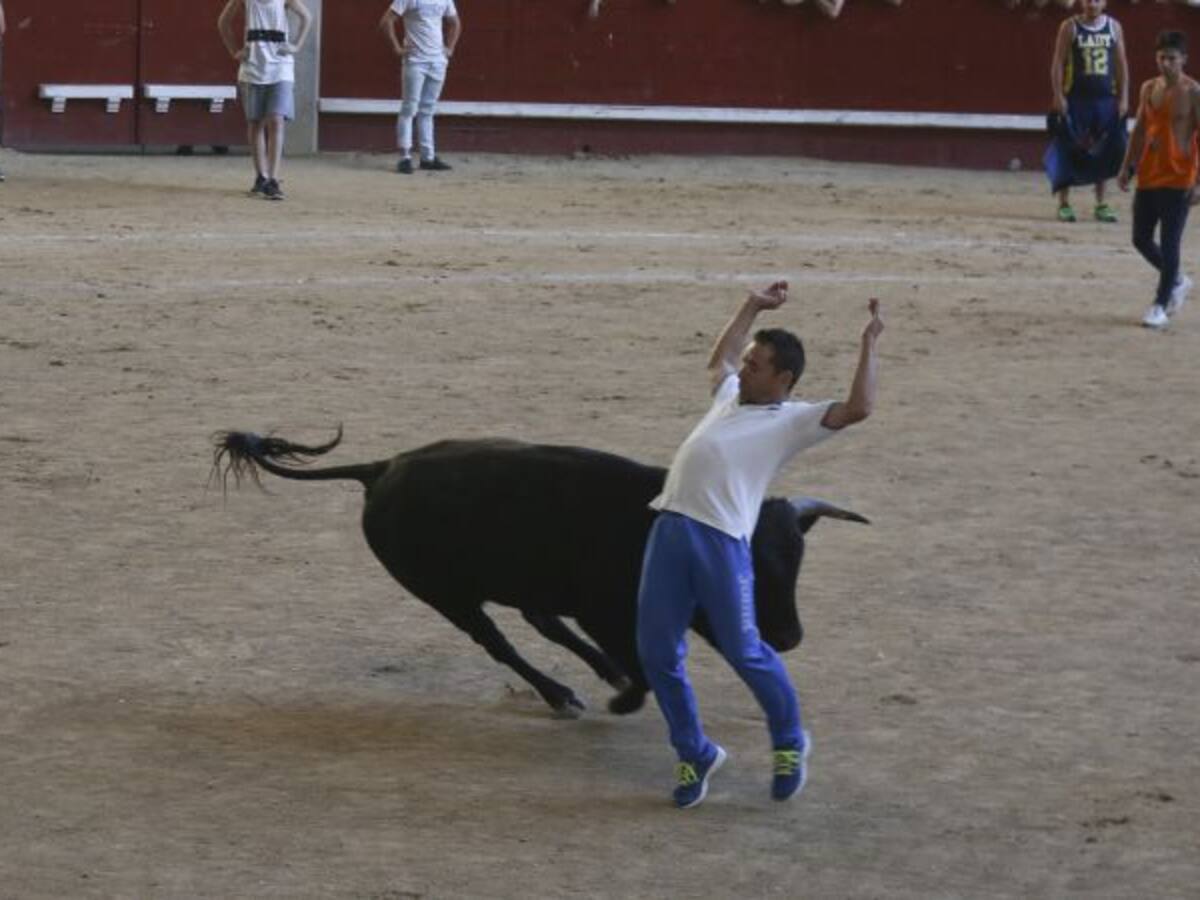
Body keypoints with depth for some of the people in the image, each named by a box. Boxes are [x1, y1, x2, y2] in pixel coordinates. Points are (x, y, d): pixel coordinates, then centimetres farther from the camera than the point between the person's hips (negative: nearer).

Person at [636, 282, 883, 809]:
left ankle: (790, 743, 20)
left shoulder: (794, 420, 6)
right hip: (670, 528, 7)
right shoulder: (730, 395, 27)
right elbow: (719, 359, 48)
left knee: (743, 651, -5)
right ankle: (695, 754, 19)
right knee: (656, 653, 3)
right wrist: (752, 307, 45)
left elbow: (858, 408, -7)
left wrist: (868, 344, -3)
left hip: (723, 539, -7)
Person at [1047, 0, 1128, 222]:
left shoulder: (1114, 27, 7)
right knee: (1068, 153, -2)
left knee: (1104, 154, 5)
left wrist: (1123, 98, 3)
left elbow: (1121, 64, 9)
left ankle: (1101, 204, 14)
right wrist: (1058, 96, -11)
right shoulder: (1070, 27, -2)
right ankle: (1064, 204, 5)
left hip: (1106, 100, 3)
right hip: (1075, 99, -3)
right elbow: (1058, 62, -3)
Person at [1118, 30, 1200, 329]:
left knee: (1169, 244, -5)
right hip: (1148, 177, 7)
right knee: (1141, 239, 10)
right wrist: (1127, 166, 11)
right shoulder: (1149, 89, 9)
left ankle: (1160, 306, 2)